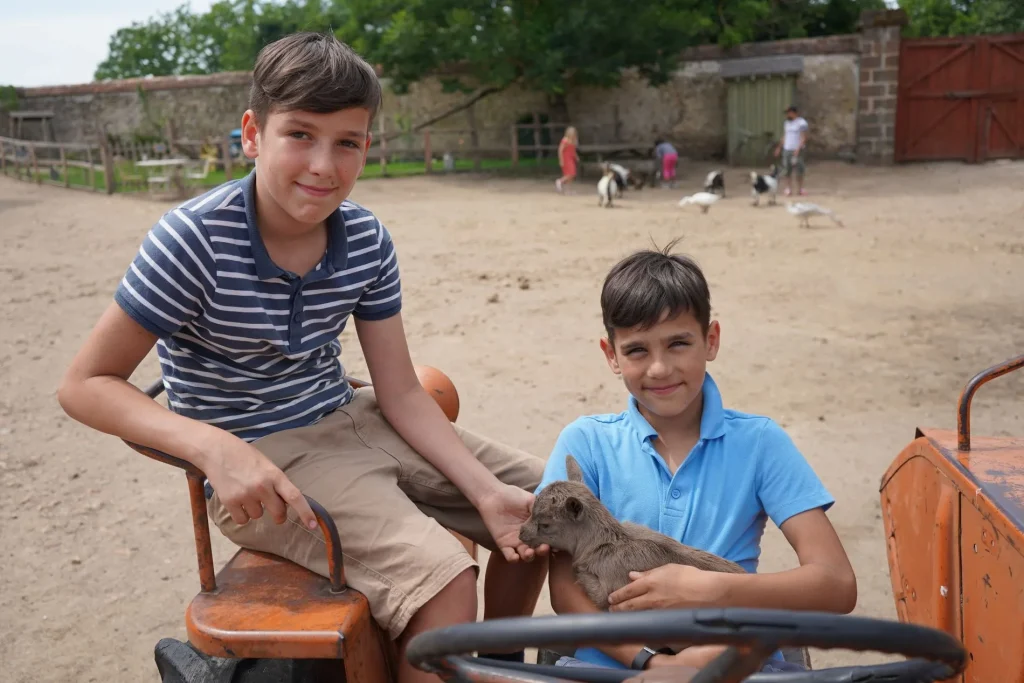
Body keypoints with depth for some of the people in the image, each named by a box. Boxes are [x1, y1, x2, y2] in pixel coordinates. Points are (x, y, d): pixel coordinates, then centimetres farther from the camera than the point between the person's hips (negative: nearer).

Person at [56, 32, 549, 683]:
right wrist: (214, 447, -31)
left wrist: (486, 491, -12)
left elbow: (400, 394, -1)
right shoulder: (195, 240, -19)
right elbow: (86, 385, -15)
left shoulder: (369, 241, -4)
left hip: (347, 421, 7)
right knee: (444, 576, -28)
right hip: (259, 462, -6)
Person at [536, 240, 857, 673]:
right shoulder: (586, 442, 1)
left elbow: (836, 585, -5)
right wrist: (653, 661, -19)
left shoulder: (758, 442, 1)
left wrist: (707, 589, -18)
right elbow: (565, 589, -3)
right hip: (614, 660, 0)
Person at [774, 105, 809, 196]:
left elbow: (803, 138, -11)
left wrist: (798, 149, -20)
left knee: (799, 171, -3)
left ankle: (800, 189, 6)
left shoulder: (801, 123, -5)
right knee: (787, 170, 1)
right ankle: (789, 189, 5)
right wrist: (779, 147, 17)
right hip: (786, 150, 6)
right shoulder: (786, 123, 16)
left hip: (797, 150, -5)